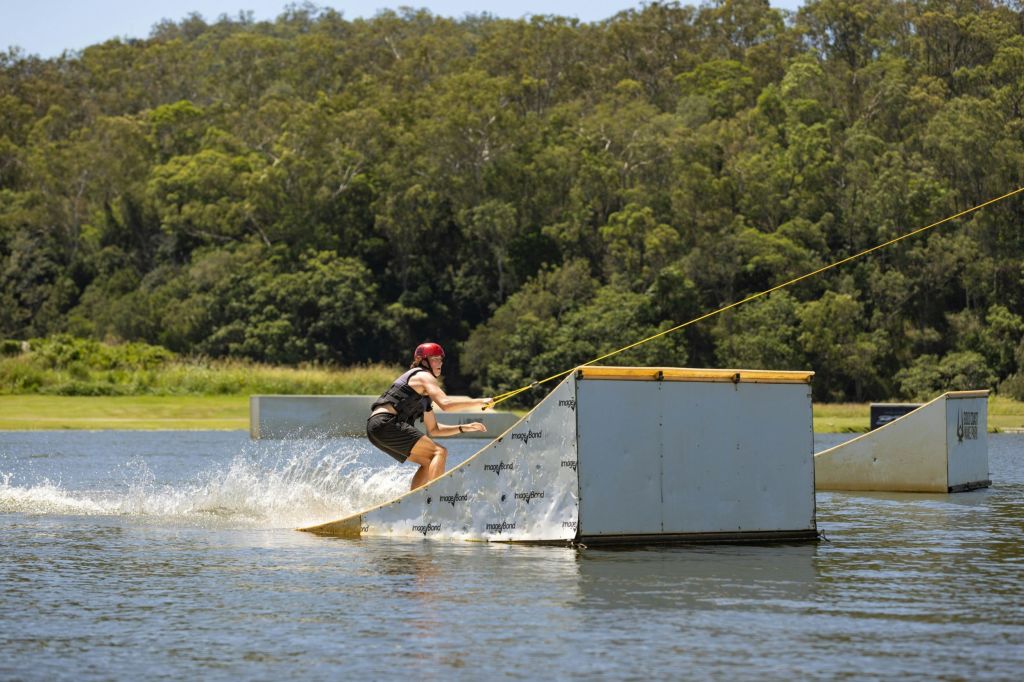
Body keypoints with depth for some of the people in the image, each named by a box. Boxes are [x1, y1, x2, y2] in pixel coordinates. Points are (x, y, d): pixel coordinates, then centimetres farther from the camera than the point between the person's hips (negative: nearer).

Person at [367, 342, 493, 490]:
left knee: (429, 462, 15)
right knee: (440, 452, -13)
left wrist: (464, 428, 20)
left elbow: (433, 429, 30)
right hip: (386, 423, -10)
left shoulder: (424, 393, 29)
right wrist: (479, 401, -14)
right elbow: (445, 403, -18)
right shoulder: (423, 376, -1)